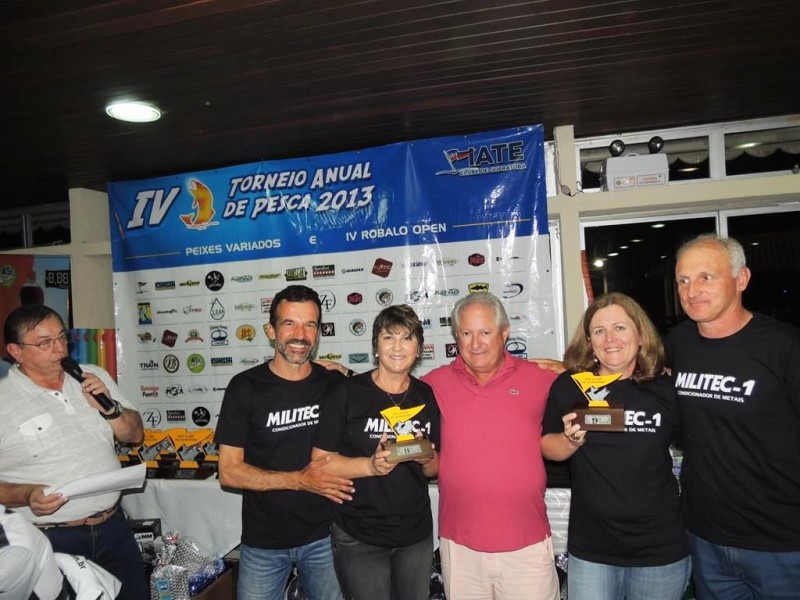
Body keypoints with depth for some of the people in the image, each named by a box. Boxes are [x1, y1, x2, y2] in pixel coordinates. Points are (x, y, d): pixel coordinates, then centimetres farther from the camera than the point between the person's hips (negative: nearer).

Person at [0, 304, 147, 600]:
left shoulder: (94, 378, 4)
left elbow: (135, 435, 8)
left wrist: (109, 408, -9)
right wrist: (26, 495, -26)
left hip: (114, 527, 5)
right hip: (50, 541, -4)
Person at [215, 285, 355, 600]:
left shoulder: (335, 384, -2)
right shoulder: (245, 387, -10)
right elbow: (229, 472, -11)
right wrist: (300, 480, -19)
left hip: (323, 536, 2)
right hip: (263, 541, -2)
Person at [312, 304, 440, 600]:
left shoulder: (427, 396, 2)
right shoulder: (347, 394, -11)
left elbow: (435, 468, 11)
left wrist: (427, 460, -11)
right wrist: (371, 465, -24)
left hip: (416, 534, 4)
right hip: (360, 538, -4)